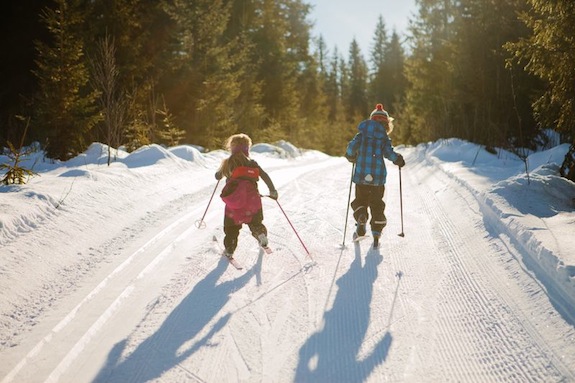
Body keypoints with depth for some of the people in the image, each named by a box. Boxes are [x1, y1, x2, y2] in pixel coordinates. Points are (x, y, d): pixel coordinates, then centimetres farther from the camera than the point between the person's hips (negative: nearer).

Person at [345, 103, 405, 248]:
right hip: (378, 176, -1)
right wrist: (398, 160, 8)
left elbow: (352, 146, -5)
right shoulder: (384, 137, -2)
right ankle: (376, 234, 6)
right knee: (377, 203, 11)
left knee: (360, 200, 17)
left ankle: (361, 218, -13)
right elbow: (388, 152, -12)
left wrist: (351, 157, 16)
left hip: (361, 175, 1)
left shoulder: (362, 134, 4)